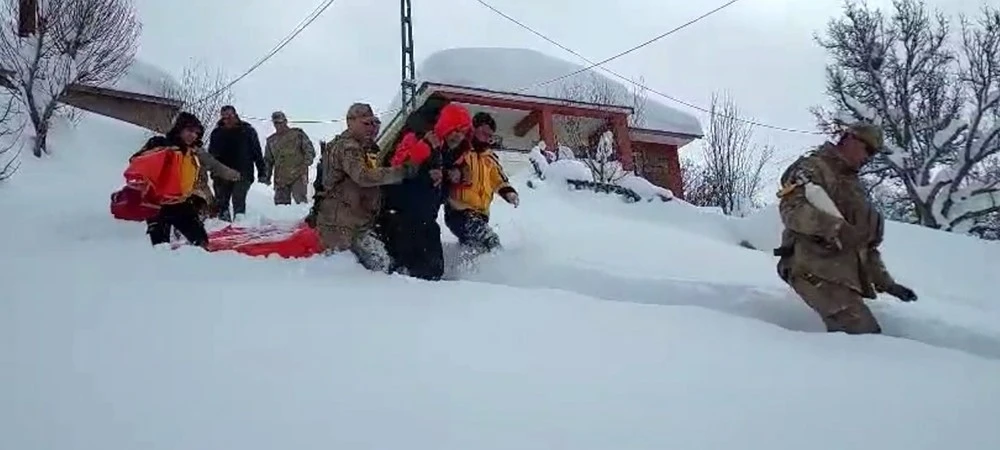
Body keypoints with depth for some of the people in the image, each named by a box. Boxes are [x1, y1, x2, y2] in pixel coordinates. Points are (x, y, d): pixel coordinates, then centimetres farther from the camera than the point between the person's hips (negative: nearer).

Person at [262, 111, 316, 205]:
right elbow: (268, 160, 25)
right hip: (280, 178, 5)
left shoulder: (298, 134, 5)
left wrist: (305, 164, -10)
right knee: (280, 204, 2)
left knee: (300, 201, -18)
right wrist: (266, 175, 14)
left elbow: (310, 151, 3)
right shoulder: (271, 141, 19)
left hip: (298, 176, -4)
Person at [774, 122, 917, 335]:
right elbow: (792, 208, -19)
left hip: (844, 276, 9)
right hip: (816, 271, -9)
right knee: (865, 333, -19)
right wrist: (835, 227, -32)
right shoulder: (812, 168, 0)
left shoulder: (854, 187, 28)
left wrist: (886, 282, 22)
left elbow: (866, 245, 30)